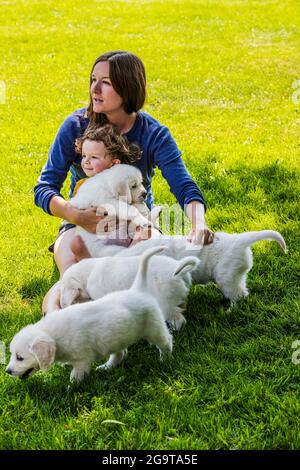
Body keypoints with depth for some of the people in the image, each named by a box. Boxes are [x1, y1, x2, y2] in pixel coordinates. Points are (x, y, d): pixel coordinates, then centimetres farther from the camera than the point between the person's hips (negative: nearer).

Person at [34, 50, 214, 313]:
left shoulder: (155, 135, -9)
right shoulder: (76, 126, -10)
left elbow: (186, 188, -19)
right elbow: (44, 188, -12)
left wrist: (199, 225, -42)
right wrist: (76, 216, -33)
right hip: (82, 225, -2)